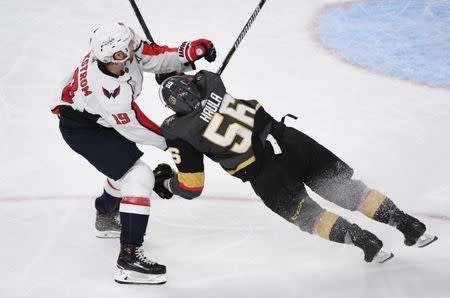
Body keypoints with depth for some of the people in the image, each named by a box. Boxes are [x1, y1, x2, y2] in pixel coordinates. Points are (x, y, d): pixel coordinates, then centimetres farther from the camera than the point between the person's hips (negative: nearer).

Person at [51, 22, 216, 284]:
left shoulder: (120, 46, -22)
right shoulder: (108, 89, -39)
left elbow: (153, 56, -5)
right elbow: (134, 127, -24)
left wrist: (188, 52, -19)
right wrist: (170, 140, -8)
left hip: (101, 117, 9)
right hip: (83, 130, -9)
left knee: (125, 166, 30)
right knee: (139, 177, -17)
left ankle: (107, 217, 58)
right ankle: (129, 257, -19)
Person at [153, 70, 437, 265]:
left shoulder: (181, 133, -4)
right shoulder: (208, 81, 5)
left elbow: (191, 188, 6)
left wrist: (165, 182, 23)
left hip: (266, 176, -4)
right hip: (288, 138, 4)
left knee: (306, 215, 18)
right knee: (347, 187, 14)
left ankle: (365, 240, -2)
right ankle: (409, 224, 6)